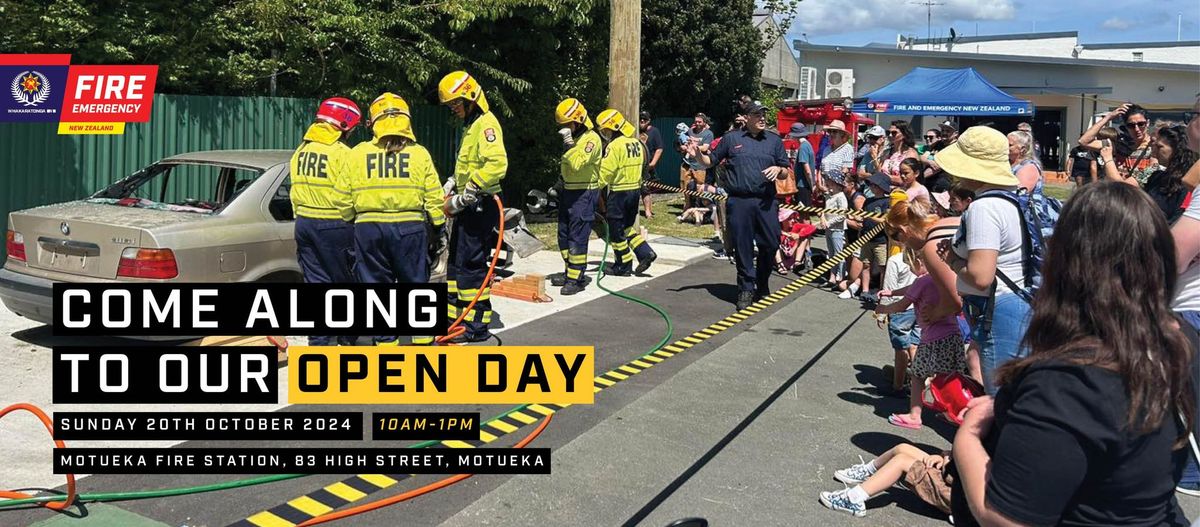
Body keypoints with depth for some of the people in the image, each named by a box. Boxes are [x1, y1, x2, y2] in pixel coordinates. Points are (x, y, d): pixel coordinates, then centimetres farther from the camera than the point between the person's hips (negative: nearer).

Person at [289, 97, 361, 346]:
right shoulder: (342, 153, -14)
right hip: (334, 225, -7)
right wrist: (353, 222, -3)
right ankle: (347, 339, 15)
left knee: (315, 282, 11)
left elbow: (296, 188, 13)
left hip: (304, 221, 7)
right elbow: (346, 196, -17)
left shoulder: (301, 150, 10)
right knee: (346, 282, 7)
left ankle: (318, 341, 12)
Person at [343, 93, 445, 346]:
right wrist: (438, 231, 13)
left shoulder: (357, 153, 3)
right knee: (416, 284, 12)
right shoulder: (419, 154, 1)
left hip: (368, 228, 0)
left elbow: (346, 198, 3)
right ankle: (423, 339, 19)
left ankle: (386, 342, 13)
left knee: (376, 285, 10)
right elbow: (433, 198, 2)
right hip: (410, 228, 0)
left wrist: (348, 224, 17)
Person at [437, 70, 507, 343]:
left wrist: (473, 187, -25)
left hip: (480, 205, -11)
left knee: (471, 264, -8)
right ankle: (456, 318, 25)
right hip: (467, 205, 11)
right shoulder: (470, 125, 18)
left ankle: (477, 325, 0)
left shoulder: (486, 123, -14)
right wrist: (455, 181, 13)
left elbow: (497, 163, -28)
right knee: (456, 262, 15)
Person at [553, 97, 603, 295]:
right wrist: (559, 185, 21)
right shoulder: (572, 137, 14)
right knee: (564, 235, 14)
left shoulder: (591, 138, -14)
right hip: (569, 190, 10)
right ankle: (570, 273, 24)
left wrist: (569, 144, -23)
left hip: (584, 193, -10)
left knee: (577, 238, -9)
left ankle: (577, 278, -5)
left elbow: (578, 164, -26)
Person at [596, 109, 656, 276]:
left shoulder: (615, 145, -16)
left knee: (616, 230, 4)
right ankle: (645, 252, 9)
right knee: (627, 226, 20)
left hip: (619, 192, -8)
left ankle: (623, 266, 11)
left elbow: (604, 173, -18)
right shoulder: (636, 143, 9)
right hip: (634, 190, 8)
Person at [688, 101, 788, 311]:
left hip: (766, 201, 2)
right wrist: (698, 155, -5)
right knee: (742, 247, 2)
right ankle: (746, 289, 13)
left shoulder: (774, 140, 14)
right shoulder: (732, 139, 10)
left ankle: (762, 286, 22)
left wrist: (778, 169, -6)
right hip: (739, 201, -2)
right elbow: (711, 161, 15)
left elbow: (786, 172, 17)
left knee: (770, 245, 2)